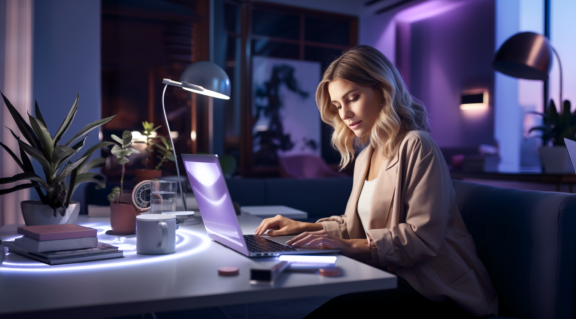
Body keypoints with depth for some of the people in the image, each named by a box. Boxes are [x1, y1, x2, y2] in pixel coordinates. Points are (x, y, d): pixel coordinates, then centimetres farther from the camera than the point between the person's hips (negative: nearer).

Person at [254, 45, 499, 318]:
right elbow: (356, 223, 18)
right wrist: (304, 227, 6)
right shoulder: (365, 157, 17)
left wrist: (350, 246, -26)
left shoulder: (416, 146, -11)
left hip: (437, 295, -7)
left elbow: (422, 237, -19)